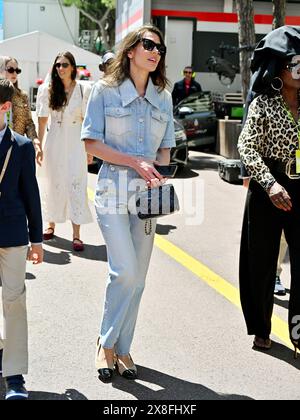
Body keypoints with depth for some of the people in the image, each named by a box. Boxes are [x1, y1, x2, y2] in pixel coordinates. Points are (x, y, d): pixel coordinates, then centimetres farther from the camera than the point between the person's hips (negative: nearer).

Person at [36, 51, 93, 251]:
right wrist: (39, 146, 1)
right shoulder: (48, 90, 3)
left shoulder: (84, 90, -2)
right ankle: (51, 225, 28)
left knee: (76, 186, -5)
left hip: (75, 143, -2)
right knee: (53, 184, 10)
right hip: (54, 142, 2)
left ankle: (76, 235, -4)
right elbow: (42, 120, 5)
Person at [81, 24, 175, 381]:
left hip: (148, 192, 4)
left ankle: (122, 348, 21)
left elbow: (164, 149, 15)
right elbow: (92, 143, -5)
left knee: (137, 278, 6)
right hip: (113, 190, -4)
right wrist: (134, 162, -14)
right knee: (125, 272, -14)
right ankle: (105, 342, 9)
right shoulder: (105, 90, -1)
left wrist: (158, 176, -6)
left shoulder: (163, 97, 11)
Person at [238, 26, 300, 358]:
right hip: (268, 190, -3)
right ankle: (260, 329, 24)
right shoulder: (263, 104, -4)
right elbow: (247, 147, -13)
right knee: (262, 261, 7)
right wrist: (270, 183, -26)